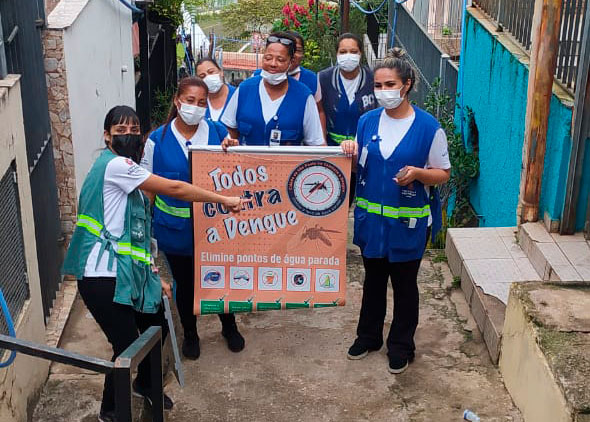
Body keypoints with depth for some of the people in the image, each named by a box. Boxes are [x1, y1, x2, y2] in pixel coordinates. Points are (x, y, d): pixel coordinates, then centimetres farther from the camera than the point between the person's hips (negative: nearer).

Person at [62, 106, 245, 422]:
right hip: (103, 276, -10)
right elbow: (174, 189, -15)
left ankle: (145, 384, 46)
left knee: (156, 327, 20)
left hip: (127, 272, 10)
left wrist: (152, 275, 16)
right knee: (127, 346, -4)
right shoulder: (114, 164, -13)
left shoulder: (125, 170, 18)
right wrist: (224, 200, -7)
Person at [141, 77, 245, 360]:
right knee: (185, 283, 16)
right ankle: (190, 334, 40)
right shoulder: (158, 140, -8)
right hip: (176, 228, -1)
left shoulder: (218, 132, -5)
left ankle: (229, 327, 42)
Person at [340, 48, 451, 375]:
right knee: (373, 280, 19)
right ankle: (368, 336, 37)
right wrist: (351, 154, -12)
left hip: (409, 222, -3)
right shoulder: (368, 121, 0)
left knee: (404, 284, 11)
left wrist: (417, 173, -24)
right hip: (371, 216, 4)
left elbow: (443, 173, -5)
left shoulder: (428, 127, -11)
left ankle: (401, 346, 29)